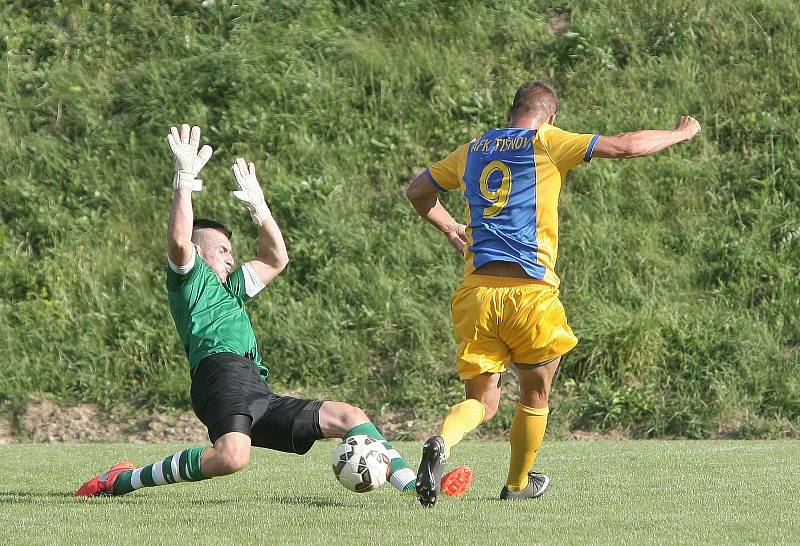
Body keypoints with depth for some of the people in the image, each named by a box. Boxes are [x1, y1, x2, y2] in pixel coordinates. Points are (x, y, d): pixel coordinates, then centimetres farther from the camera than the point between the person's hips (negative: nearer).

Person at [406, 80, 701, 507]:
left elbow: (416, 191, 27)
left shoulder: (473, 150, 15)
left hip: (476, 290, 4)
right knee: (535, 395, 17)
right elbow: (625, 146, -1)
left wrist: (450, 229, 39)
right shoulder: (547, 144, 1)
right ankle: (517, 484, 28)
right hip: (530, 291, -4)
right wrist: (680, 134, 14)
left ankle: (441, 443, -22)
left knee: (481, 399, 8)